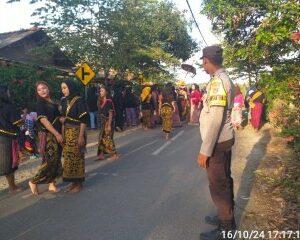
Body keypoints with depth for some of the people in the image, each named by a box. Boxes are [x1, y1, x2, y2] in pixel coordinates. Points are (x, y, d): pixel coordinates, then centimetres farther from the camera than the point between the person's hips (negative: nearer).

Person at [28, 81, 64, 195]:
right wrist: (56, 134, -20)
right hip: (48, 135, -7)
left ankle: (52, 184, 19)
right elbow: (43, 120, -16)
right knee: (50, 161, -6)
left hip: (57, 134, 7)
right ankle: (34, 182, 12)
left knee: (56, 160, 8)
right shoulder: (40, 103, -7)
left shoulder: (53, 102, 13)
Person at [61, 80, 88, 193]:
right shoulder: (64, 101, 10)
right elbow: (63, 118, 14)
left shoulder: (79, 100, -12)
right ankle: (73, 182, 23)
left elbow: (83, 120, -15)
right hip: (67, 133, 7)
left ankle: (79, 183, 14)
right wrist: (62, 134, 11)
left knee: (77, 157, 1)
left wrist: (81, 136, -18)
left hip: (76, 132, -7)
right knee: (68, 157, 10)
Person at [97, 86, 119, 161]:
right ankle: (101, 155, 15)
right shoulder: (101, 101, 8)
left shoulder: (109, 101, -14)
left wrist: (109, 125, -19)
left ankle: (115, 155, 8)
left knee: (108, 138, -3)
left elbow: (111, 114, -16)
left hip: (109, 121, -8)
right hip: (103, 121, 8)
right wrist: (102, 122, 12)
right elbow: (101, 113, 12)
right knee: (101, 138, 8)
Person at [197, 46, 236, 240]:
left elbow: (215, 119, -26)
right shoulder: (225, 79, 11)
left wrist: (205, 150, -23)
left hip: (217, 142, -10)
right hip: (224, 139, 10)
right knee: (224, 180, 19)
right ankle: (226, 217, 36)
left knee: (218, 184, 2)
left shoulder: (217, 80, -20)